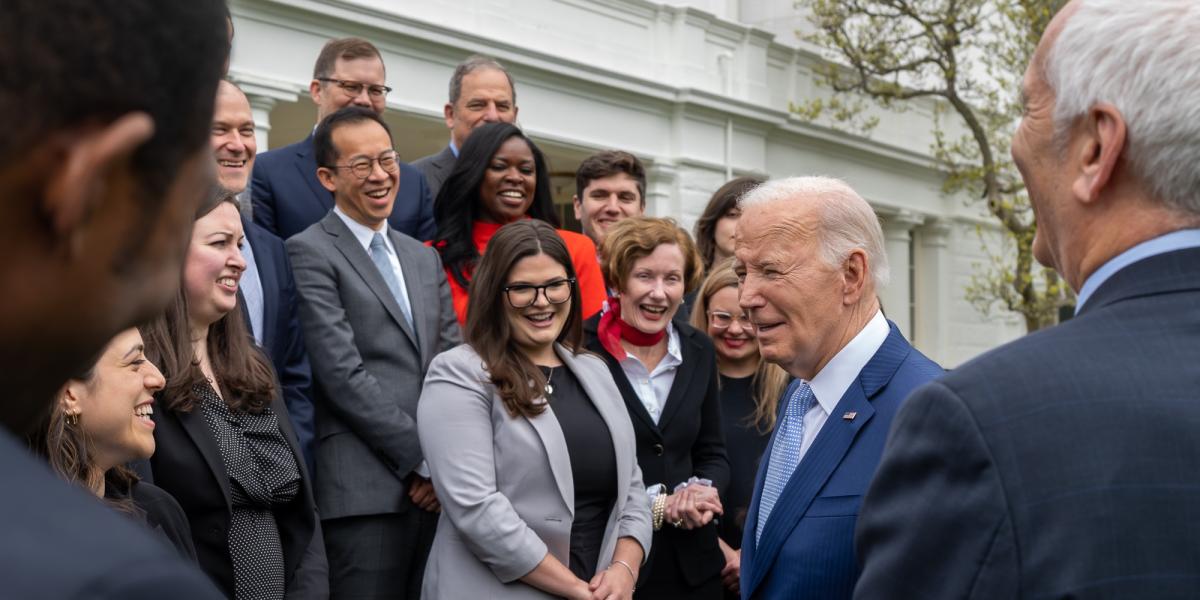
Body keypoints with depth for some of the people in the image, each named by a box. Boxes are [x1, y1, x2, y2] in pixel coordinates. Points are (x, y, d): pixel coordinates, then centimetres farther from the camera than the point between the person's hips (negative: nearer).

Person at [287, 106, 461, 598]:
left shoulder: (424, 257, 19)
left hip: (437, 486, 6)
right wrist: (422, 459, -10)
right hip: (365, 490, -6)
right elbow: (343, 374, -11)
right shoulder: (310, 253, -3)